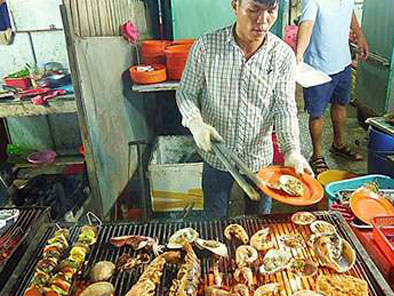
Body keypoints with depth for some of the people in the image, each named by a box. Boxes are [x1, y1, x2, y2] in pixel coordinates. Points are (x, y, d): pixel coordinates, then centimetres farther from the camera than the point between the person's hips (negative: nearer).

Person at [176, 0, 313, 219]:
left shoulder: (283, 55, -11)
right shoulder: (206, 47, -15)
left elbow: (285, 107, -13)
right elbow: (186, 93, -6)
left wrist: (292, 150, -28)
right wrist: (195, 122, -25)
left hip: (260, 158, 1)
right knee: (216, 220, 22)